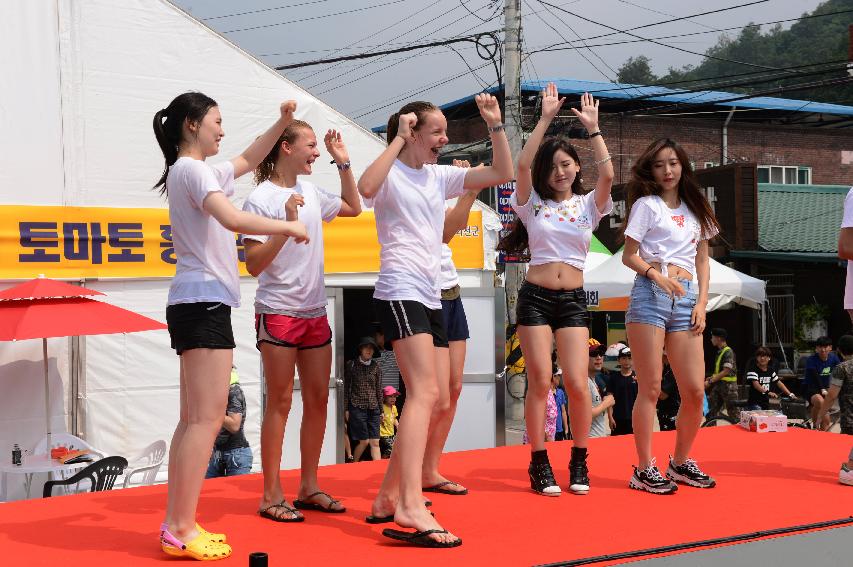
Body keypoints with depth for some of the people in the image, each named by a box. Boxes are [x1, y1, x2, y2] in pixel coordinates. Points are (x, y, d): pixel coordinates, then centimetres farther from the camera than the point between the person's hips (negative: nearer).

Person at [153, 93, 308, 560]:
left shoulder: (197, 171, 19)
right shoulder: (191, 169, -11)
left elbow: (248, 160, 35)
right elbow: (233, 219, -27)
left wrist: (282, 123, 25)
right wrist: (289, 226, -15)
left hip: (194, 304, 11)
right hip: (204, 303, -11)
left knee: (194, 418, 9)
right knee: (207, 418, -12)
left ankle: (176, 526, 11)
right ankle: (183, 529, -12)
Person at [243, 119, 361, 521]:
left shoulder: (310, 193, 9)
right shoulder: (261, 199, -11)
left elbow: (353, 207, 25)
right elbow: (254, 265, -16)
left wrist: (343, 163, 15)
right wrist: (287, 225, -26)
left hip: (315, 312, 7)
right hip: (278, 312, -7)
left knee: (318, 399, 8)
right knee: (280, 401, -3)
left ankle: (308, 487, 18)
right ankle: (272, 495, 4)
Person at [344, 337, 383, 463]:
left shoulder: (376, 366, 6)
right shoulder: (351, 365, 0)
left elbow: (379, 389, 10)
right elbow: (346, 388, 2)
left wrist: (381, 410, 9)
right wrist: (346, 409, -2)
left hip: (373, 408, 3)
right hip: (357, 407, -3)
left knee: (375, 442, -2)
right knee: (364, 441, -3)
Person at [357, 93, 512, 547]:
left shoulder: (439, 177, 17)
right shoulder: (392, 174, -4)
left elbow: (502, 173, 16)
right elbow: (366, 188, -29)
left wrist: (495, 124, 7)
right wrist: (399, 139, -20)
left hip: (431, 298, 9)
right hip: (400, 292, -9)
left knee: (439, 403, 8)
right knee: (424, 391, -23)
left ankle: (387, 499, 16)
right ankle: (411, 509, -31)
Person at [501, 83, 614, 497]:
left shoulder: (588, 205, 9)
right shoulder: (533, 204, 6)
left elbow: (607, 174, -10)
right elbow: (522, 164, -10)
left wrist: (592, 127, -8)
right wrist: (545, 118, -10)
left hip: (573, 300, 1)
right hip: (535, 297, -1)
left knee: (577, 384, -6)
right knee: (540, 383, -3)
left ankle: (579, 462, 11)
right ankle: (539, 463, 6)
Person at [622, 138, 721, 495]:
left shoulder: (695, 210, 19)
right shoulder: (646, 205, 6)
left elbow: (702, 261, 19)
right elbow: (629, 255, 0)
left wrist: (702, 302, 6)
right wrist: (657, 274, -17)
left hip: (686, 300, 4)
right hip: (650, 295, -4)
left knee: (695, 391, 0)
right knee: (650, 388, -5)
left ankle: (680, 463, 16)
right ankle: (644, 470, 0)